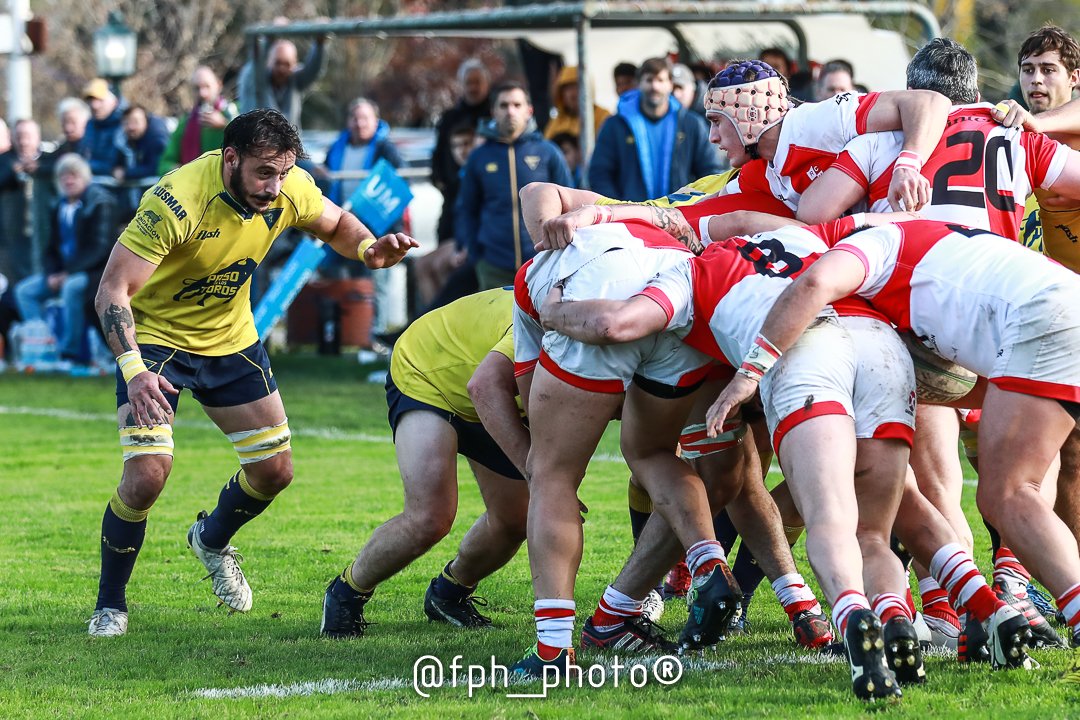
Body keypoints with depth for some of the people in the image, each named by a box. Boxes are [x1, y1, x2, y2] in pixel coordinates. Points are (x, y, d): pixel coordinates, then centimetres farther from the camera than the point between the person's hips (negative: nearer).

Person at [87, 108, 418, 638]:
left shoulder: (290, 191, -16)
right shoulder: (176, 202, -34)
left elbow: (335, 224, 7)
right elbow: (112, 289, -33)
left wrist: (370, 250, -16)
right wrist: (134, 369, -46)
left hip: (231, 338, 6)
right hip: (154, 335, -6)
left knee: (275, 470, 7)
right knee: (147, 474, -21)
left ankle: (212, 539, 42)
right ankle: (110, 604, 1)